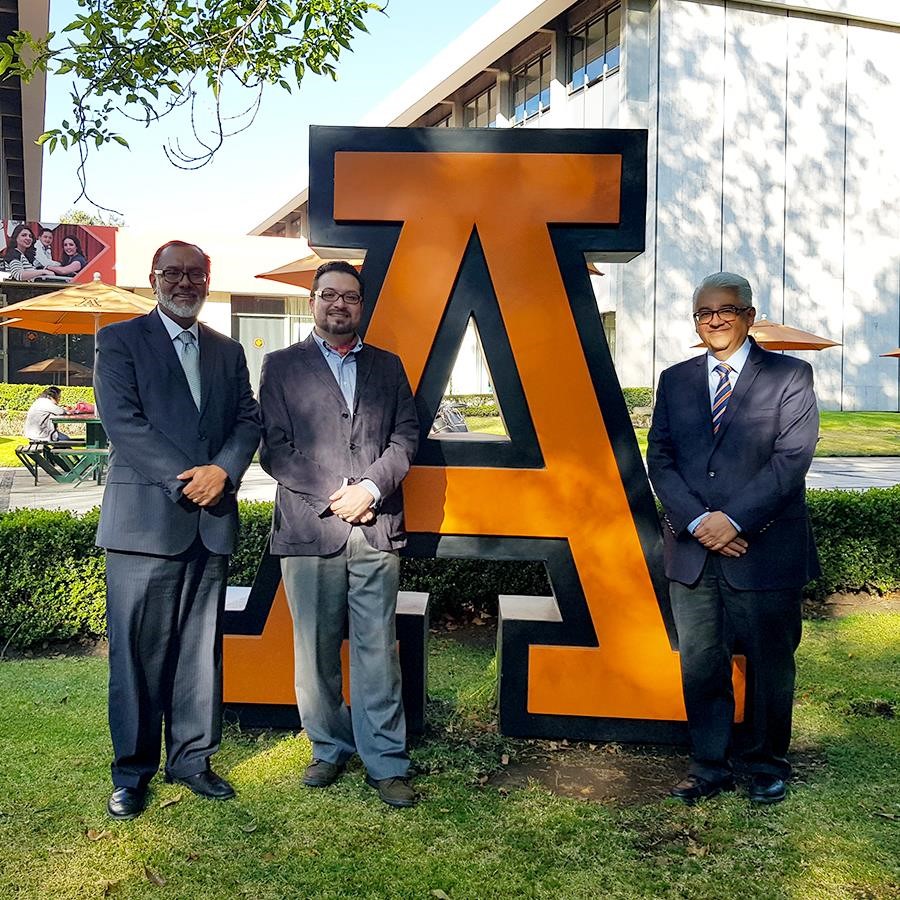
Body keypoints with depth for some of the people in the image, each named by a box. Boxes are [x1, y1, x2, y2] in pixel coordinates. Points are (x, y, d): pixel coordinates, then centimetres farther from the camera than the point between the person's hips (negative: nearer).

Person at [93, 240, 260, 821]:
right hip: (144, 519, -4)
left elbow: (249, 420, 9)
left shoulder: (228, 352, 17)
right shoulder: (120, 340, 4)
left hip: (212, 522, 4)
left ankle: (192, 757, 21)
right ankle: (132, 772, 13)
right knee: (137, 651, 1)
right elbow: (122, 421, -8)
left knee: (202, 648, 9)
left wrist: (222, 471, -11)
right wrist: (184, 480, -14)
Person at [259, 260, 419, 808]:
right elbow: (274, 449, 1)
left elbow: (407, 436, 8)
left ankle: (386, 763, 10)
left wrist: (371, 488, -8)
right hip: (309, 531, -1)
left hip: (377, 531, 1)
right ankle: (329, 749, 23)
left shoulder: (388, 367, 16)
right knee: (317, 652, 7)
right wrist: (334, 495, -8)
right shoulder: (282, 366, 9)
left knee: (378, 650, 1)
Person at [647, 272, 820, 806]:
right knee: (700, 665, 8)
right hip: (693, 551, 3)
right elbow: (660, 460, 4)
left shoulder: (790, 376, 0)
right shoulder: (675, 381, 11)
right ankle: (711, 767, 24)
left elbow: (791, 458, -10)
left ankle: (769, 765, 29)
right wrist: (697, 521, -11)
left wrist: (734, 520, -17)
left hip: (765, 551, -3)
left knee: (770, 666, 10)